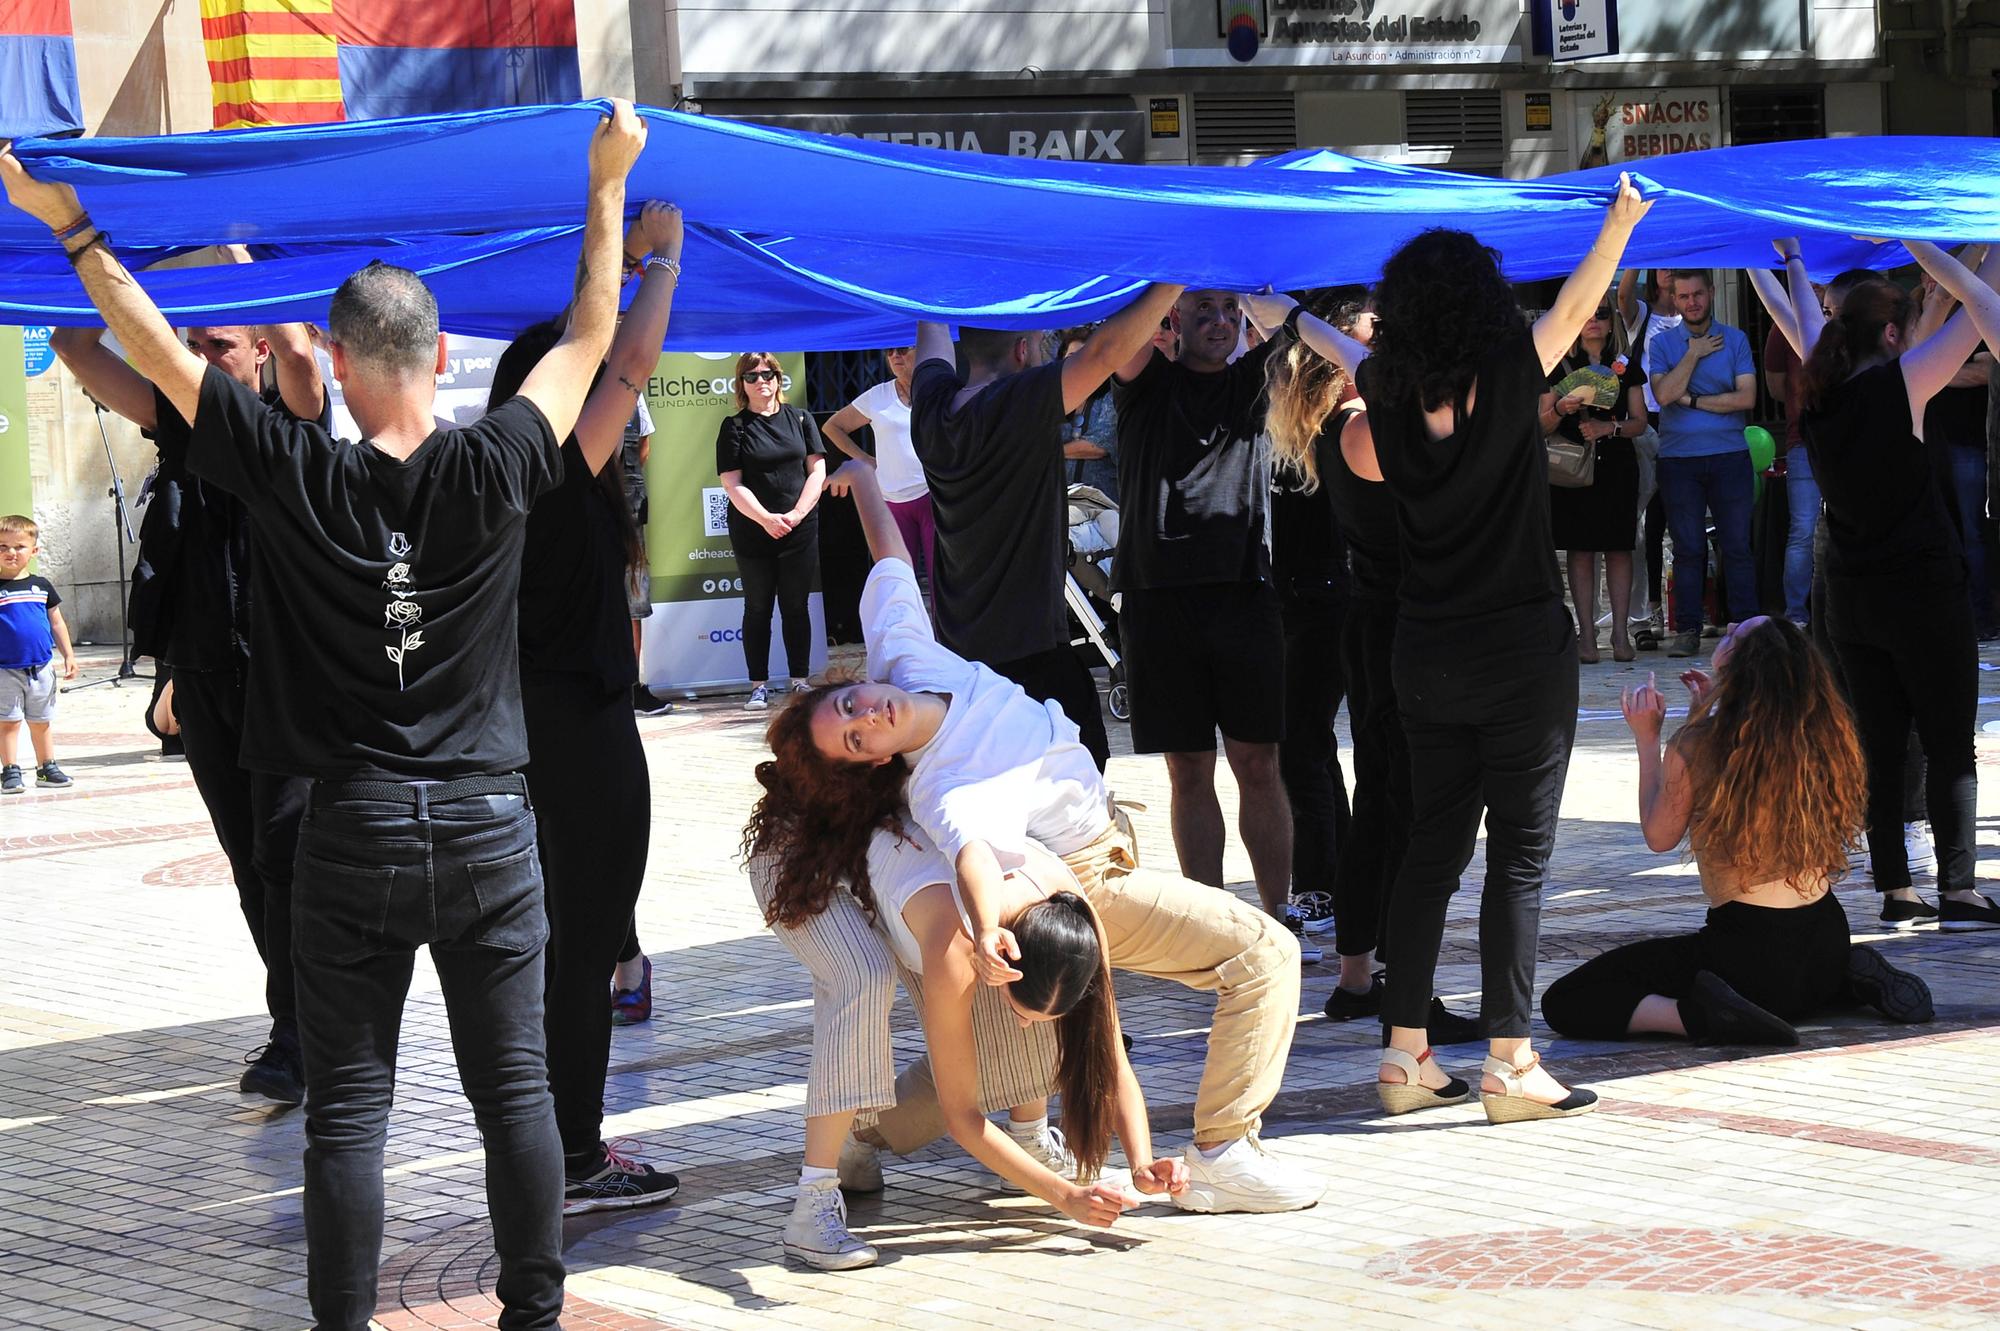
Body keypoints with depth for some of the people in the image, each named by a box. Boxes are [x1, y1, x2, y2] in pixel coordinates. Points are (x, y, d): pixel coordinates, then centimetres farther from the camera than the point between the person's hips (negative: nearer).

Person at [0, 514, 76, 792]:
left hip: (41, 667, 3)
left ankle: (47, 767, 22)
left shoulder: (42, 586, 4)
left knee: (40, 722, 13)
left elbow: (57, 623, 13)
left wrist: (68, 655, 10)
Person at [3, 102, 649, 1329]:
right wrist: (608, 183, 18)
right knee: (515, 1086, 8)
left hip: (355, 834, -1)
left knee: (349, 1108, 4)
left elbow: (158, 351, 2)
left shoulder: (297, 478, -7)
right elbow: (591, 335, 7)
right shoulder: (494, 473, -6)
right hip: (488, 825, 1)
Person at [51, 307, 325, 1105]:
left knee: (284, 854, -10)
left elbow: (298, 352, -26)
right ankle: (303, 1025, 17)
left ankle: (296, 1039, -11)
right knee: (248, 860, 9)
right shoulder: (181, 420, 10)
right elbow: (76, 347, 7)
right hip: (202, 672, 6)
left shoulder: (291, 421, -4)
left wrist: (234, 259, -16)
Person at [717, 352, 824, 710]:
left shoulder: (799, 419, 6)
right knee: (757, 608, 4)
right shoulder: (734, 428, 0)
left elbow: (817, 470, 3)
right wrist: (766, 519, -17)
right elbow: (733, 484, -5)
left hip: (799, 529, 1)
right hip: (752, 532, -1)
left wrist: (797, 513, -10)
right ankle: (759, 686, 6)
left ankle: (800, 681, 11)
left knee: (796, 607, 6)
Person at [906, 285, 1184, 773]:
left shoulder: (932, 408, 2)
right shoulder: (1017, 407, -18)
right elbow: (1105, 350, -27)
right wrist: (1176, 277, -21)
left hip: (957, 654, 8)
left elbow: (933, 332, 23)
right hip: (1031, 655, -8)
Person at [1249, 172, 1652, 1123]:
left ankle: (1405, 1053, 14)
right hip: (1523, 648, -5)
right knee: (1519, 849, -2)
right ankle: (1508, 1062, -3)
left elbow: (1350, 352, 21)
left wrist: (1288, 317, 41)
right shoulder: (1507, 381, -13)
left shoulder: (1388, 394, 0)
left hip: (1426, 652, 5)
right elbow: (1575, 306, 0)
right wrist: (1623, 216, 8)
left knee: (1431, 846, 12)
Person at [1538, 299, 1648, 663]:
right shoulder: (1561, 367, 6)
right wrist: (1560, 408, -17)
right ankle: (1586, 635, -1)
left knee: (1618, 548, -2)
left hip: (1617, 465, 1)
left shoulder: (1626, 366, 10)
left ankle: (1621, 634, 0)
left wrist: (1609, 427, -12)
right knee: (1580, 550, -3)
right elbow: (1543, 425, 4)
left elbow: (1639, 422, 6)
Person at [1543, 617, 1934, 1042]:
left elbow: (1659, 836, 3)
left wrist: (1646, 738, 10)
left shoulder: (1695, 746, -14)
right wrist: (1710, 714, 27)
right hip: (1828, 941, 6)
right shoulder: (1822, 736, 1)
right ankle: (1854, 977, 11)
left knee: (1566, 1002, -2)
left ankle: (1705, 1014, -21)